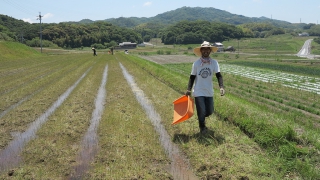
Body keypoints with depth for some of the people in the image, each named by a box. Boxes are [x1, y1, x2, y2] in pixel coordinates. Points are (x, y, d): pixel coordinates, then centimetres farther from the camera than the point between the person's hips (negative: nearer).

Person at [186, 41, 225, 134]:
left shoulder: (214, 62, -4)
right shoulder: (196, 63, -6)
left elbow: (219, 75, -11)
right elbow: (192, 77, -1)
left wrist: (221, 87, -27)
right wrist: (189, 89, -12)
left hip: (209, 92, 2)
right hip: (198, 92, -2)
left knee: (209, 111, 10)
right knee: (201, 111, 0)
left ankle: (201, 118, 44)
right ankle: (202, 127, 29)